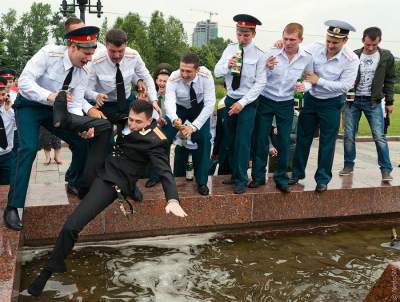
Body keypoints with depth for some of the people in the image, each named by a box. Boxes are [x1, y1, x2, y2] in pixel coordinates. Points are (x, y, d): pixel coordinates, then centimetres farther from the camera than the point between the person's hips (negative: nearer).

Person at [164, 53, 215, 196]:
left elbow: (209, 104, -32)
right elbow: (169, 102, -43)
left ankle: (201, 181, -1)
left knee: (204, 138, -16)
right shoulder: (173, 79, -31)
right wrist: (174, 119, -66)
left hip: (200, 108, 0)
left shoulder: (206, 76, -32)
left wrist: (193, 126, -42)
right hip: (179, 108, 1)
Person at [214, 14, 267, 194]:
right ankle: (235, 174, 28)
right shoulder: (230, 49, 2)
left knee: (243, 142, -5)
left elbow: (260, 83, -13)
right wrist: (227, 65, -24)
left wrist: (242, 103, -18)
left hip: (248, 102, -5)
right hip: (230, 99, 5)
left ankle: (241, 180, 9)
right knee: (229, 140, 12)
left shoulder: (259, 55, -11)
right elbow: (217, 72, -2)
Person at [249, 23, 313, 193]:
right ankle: (258, 176, 19)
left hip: (286, 104, 1)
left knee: (284, 142, 5)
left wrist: (305, 86, -12)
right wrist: (267, 68, -30)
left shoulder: (307, 58, -7)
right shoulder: (272, 54, -15)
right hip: (265, 101, -1)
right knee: (260, 139, 5)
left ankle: (281, 177, 21)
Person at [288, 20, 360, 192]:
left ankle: (323, 178, 20)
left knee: (327, 142, 5)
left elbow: (344, 86, -19)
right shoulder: (315, 48, -10)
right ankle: (297, 173, 27)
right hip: (310, 99, 3)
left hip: (331, 104, -3)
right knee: (303, 137, 11)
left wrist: (318, 80, -22)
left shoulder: (351, 60, -16)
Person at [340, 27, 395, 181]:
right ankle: (348, 165, 19)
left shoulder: (386, 57, -1)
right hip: (352, 100, 1)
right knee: (349, 135, 4)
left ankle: (386, 169, 6)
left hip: (373, 102, -1)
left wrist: (389, 102, 5)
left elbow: (390, 80, 6)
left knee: (379, 136, -4)